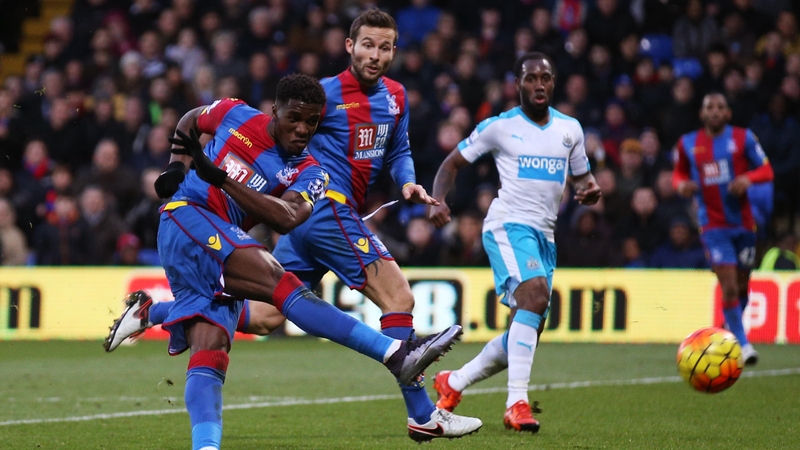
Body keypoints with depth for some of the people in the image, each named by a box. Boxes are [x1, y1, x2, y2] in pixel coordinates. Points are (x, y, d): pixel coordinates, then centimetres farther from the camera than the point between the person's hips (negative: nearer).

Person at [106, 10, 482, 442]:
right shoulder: (326, 94, -10)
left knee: (264, 317, 8)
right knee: (399, 297, -12)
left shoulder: (394, 96, 13)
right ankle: (423, 415, -9)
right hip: (328, 208, -8)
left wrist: (407, 182, 5)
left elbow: (398, 150, 25)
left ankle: (151, 312, 16)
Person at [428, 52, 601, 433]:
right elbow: (452, 163, 7)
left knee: (527, 334, 7)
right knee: (534, 294, -31)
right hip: (508, 225, -6)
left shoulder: (570, 129, 14)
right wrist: (437, 200, -12)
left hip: (544, 234, 6)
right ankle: (517, 403, -35)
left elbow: (580, 178, 24)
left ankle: (452, 383, 27)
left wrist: (589, 190, -1)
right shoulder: (499, 127, 1)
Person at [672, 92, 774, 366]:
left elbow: (766, 171, 3)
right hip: (713, 226, -1)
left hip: (743, 223, 1)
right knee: (729, 286, -14)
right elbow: (679, 173, 17)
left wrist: (748, 178, -18)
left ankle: (732, 327, 34)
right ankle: (742, 345, -10)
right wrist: (682, 185, -6)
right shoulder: (687, 144, 4)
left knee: (742, 286, 8)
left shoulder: (743, 138, 1)